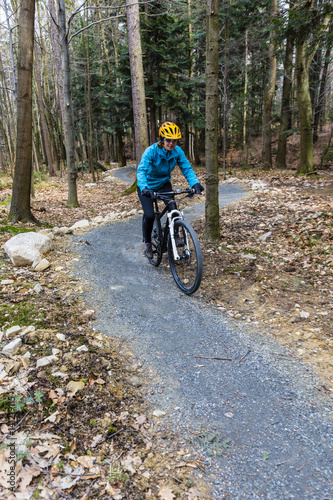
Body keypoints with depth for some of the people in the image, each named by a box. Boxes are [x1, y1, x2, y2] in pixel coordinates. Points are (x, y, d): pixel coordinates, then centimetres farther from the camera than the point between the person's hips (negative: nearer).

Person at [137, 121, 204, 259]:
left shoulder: (177, 151, -16)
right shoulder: (151, 151, -28)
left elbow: (187, 168, -19)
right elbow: (141, 170, -39)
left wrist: (195, 183, -38)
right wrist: (144, 188, -57)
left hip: (164, 183, 3)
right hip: (147, 185, -3)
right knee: (149, 215, -13)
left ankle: (174, 235, 3)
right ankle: (148, 244, 11)